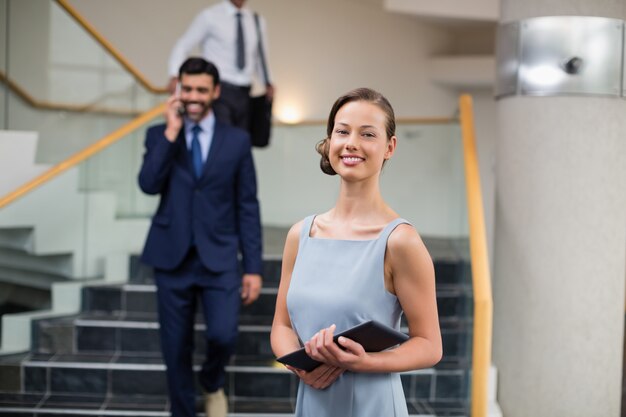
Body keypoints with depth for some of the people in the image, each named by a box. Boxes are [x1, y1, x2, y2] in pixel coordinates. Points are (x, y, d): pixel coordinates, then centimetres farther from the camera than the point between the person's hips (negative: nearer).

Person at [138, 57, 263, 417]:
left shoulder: (237, 140, 4)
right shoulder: (159, 135, 5)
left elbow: (248, 207, 3)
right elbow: (149, 184, -13)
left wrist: (254, 268, -1)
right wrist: (172, 132, -15)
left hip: (219, 258, -1)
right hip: (172, 258, 1)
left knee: (223, 336, -14)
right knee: (176, 350, 6)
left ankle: (213, 383, 20)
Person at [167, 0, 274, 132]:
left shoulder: (257, 21, 12)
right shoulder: (209, 16, 0)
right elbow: (182, 47, 0)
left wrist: (267, 84, 3)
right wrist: (174, 77, -17)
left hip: (244, 93, 4)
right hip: (219, 90, -4)